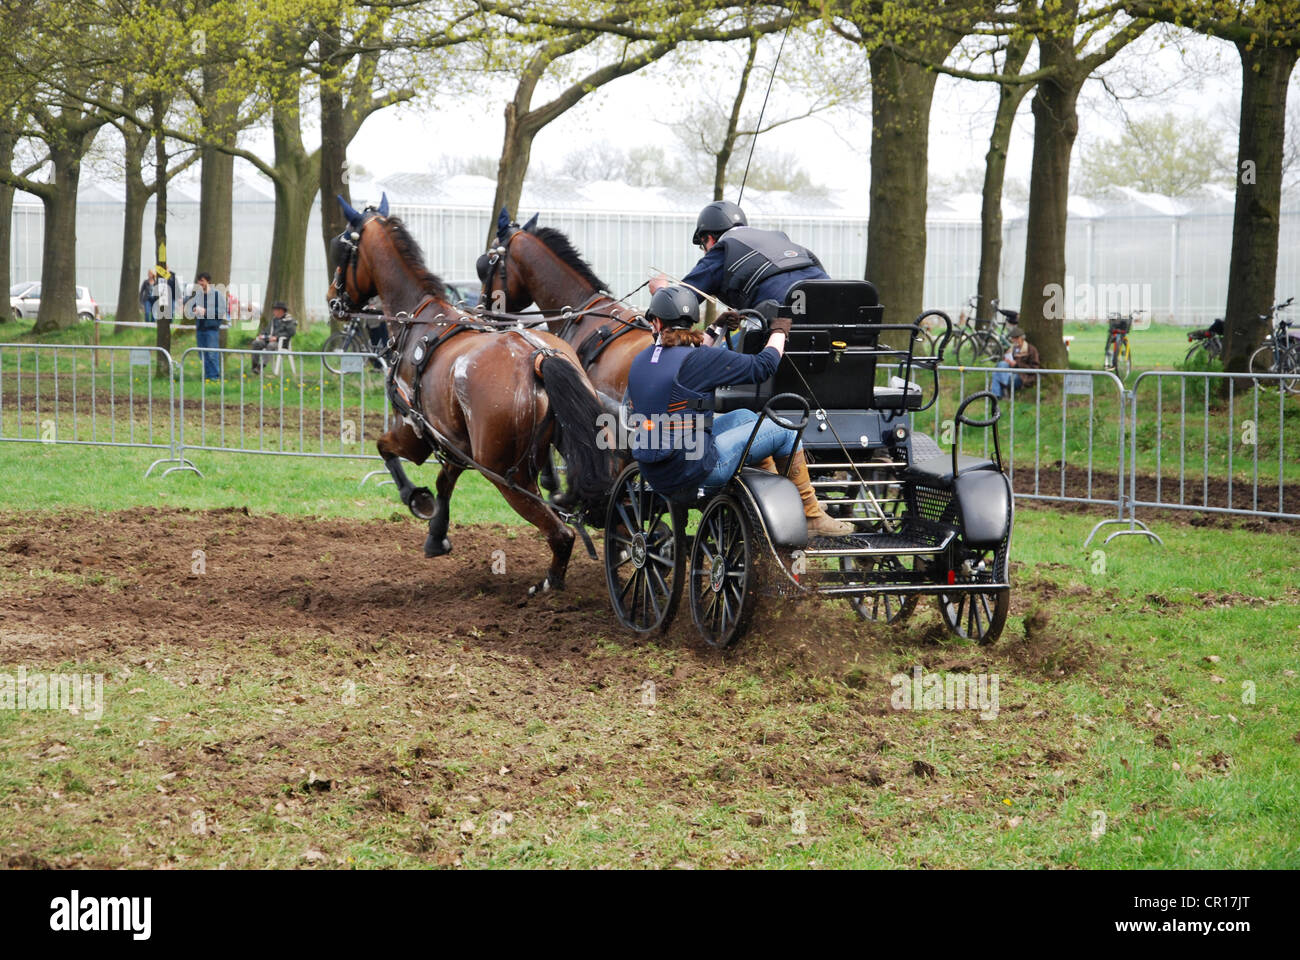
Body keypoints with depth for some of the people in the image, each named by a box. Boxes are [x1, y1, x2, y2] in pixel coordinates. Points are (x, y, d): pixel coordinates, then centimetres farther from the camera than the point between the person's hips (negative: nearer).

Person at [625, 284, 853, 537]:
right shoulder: (697, 360, -15)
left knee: (745, 417, 27)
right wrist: (779, 330, 9)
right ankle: (812, 517, 15)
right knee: (784, 429, 5)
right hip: (693, 473, -8)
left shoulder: (639, 362, 6)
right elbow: (762, 366, -9)